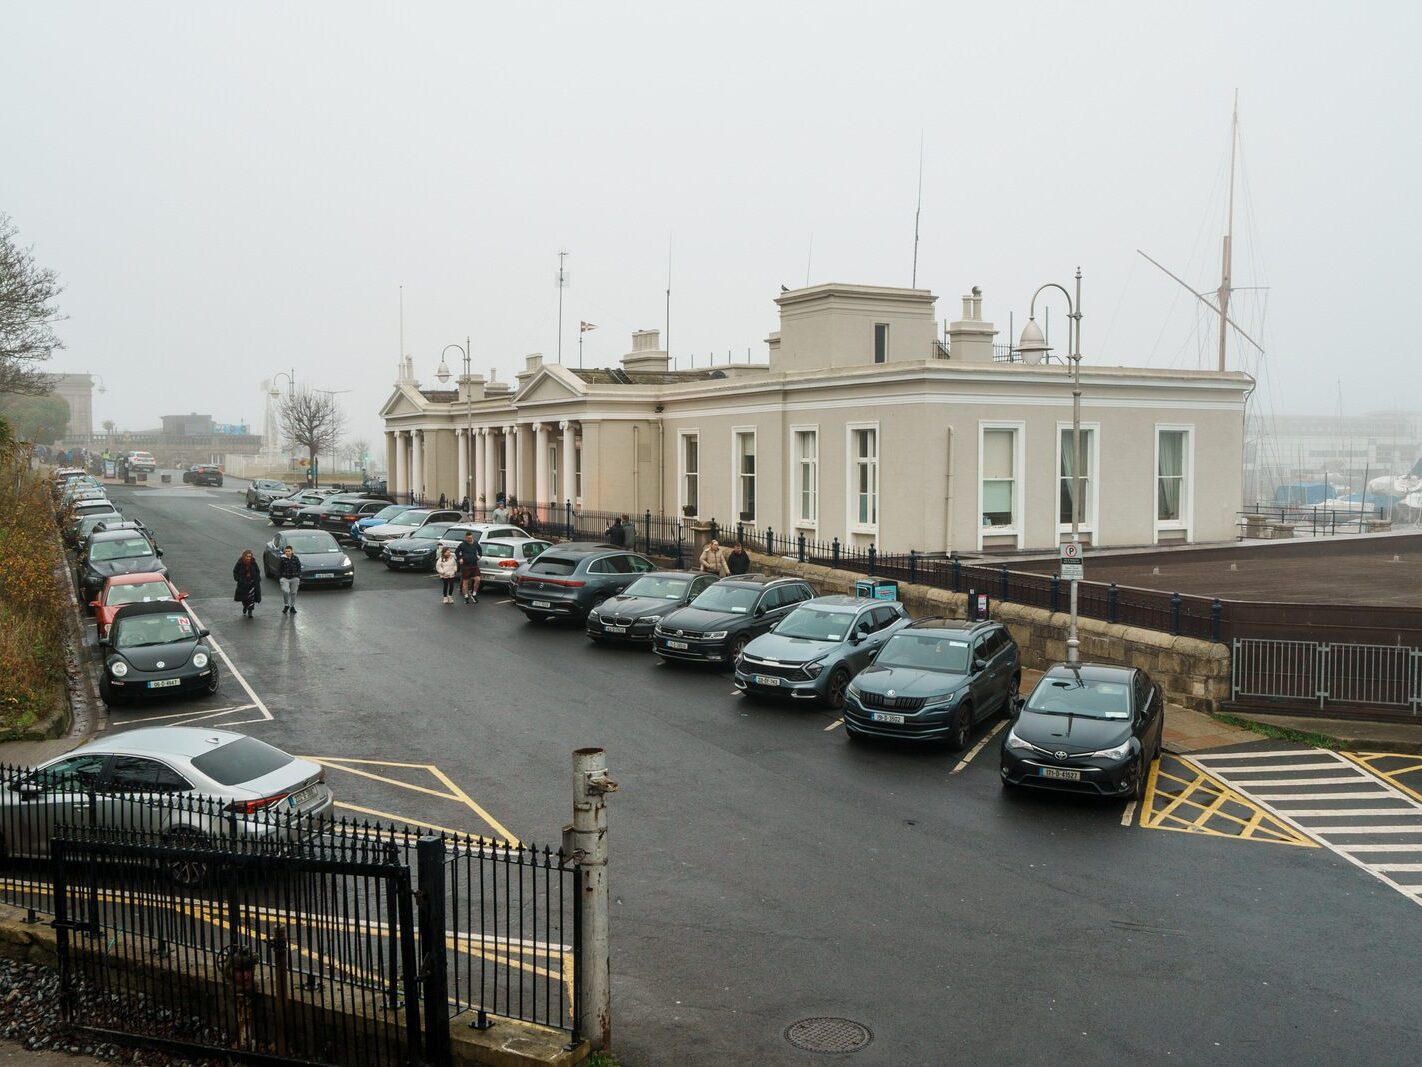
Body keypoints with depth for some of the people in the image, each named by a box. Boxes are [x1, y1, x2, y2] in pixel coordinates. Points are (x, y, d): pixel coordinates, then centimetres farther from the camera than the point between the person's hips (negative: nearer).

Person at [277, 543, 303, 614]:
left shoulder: (296, 558, -1)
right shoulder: (282, 559, -4)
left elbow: (299, 568, 6)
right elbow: (279, 569, 3)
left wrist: (298, 577, 0)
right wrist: (280, 577, -4)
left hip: (294, 578, 2)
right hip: (285, 578, -1)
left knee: (293, 593, 8)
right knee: (285, 591, -18)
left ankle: (292, 606, 24)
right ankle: (286, 605, 3)